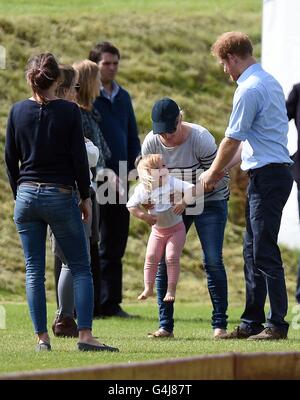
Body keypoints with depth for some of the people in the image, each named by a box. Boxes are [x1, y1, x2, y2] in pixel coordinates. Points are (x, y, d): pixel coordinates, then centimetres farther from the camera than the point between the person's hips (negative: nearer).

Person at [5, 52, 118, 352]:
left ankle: (42, 338, 3)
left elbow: (10, 158, 7)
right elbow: (79, 157, -5)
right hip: (61, 195, -3)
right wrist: (85, 196, 5)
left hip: (27, 195, 3)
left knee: (34, 270, 7)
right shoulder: (69, 111, -7)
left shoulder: (18, 111, 1)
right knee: (80, 268, 3)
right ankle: (85, 335, -8)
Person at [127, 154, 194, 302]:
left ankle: (171, 290, -5)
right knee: (151, 257, -2)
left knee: (172, 257, -11)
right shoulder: (142, 189, -13)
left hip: (176, 229, -3)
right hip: (157, 230, 3)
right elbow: (131, 206, -10)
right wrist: (144, 216, -20)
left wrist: (183, 202, -29)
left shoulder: (172, 183, -17)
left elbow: (191, 189, -20)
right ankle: (148, 288, 9)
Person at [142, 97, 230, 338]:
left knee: (213, 261, -13)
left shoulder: (200, 138, -25)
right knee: (163, 261, -5)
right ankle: (166, 326, 2)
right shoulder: (151, 143, -14)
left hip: (209, 202, -4)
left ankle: (220, 324, -6)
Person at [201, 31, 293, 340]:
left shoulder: (249, 90, -15)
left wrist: (213, 172, 5)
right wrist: (223, 167, 23)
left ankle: (277, 324, -8)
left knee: (265, 252, -9)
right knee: (252, 251, 13)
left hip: (267, 175, -10)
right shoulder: (269, 82, 17)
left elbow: (232, 140, -10)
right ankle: (251, 322, 16)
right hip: (273, 172, 10)